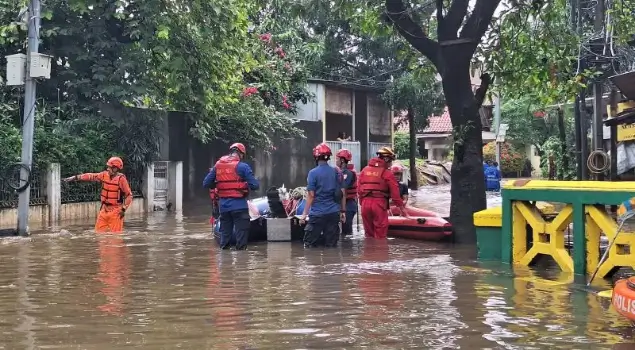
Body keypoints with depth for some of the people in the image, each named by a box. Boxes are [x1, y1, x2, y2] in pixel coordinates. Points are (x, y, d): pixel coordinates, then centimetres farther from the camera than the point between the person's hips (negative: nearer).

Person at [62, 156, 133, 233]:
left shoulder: (121, 179, -13)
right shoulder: (104, 175, 3)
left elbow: (129, 195, -10)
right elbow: (90, 176, 8)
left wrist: (124, 209, -13)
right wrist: (75, 177, 5)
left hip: (115, 211, -6)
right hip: (104, 209, 6)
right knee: (99, 232, 7)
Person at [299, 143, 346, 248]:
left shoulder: (313, 173, -7)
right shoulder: (337, 172, 6)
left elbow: (311, 195, -10)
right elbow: (342, 193, 8)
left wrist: (304, 213, -5)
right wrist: (343, 211, 16)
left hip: (318, 213, -4)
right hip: (334, 213, 4)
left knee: (309, 245, 4)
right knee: (331, 245, 9)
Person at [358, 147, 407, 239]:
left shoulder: (364, 170, 11)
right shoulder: (387, 173, -3)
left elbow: (359, 189, 8)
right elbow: (395, 193, -5)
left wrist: (363, 202, 15)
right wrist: (402, 207, 2)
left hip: (365, 204, 5)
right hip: (379, 204, -5)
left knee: (368, 234, 14)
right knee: (380, 235, 2)